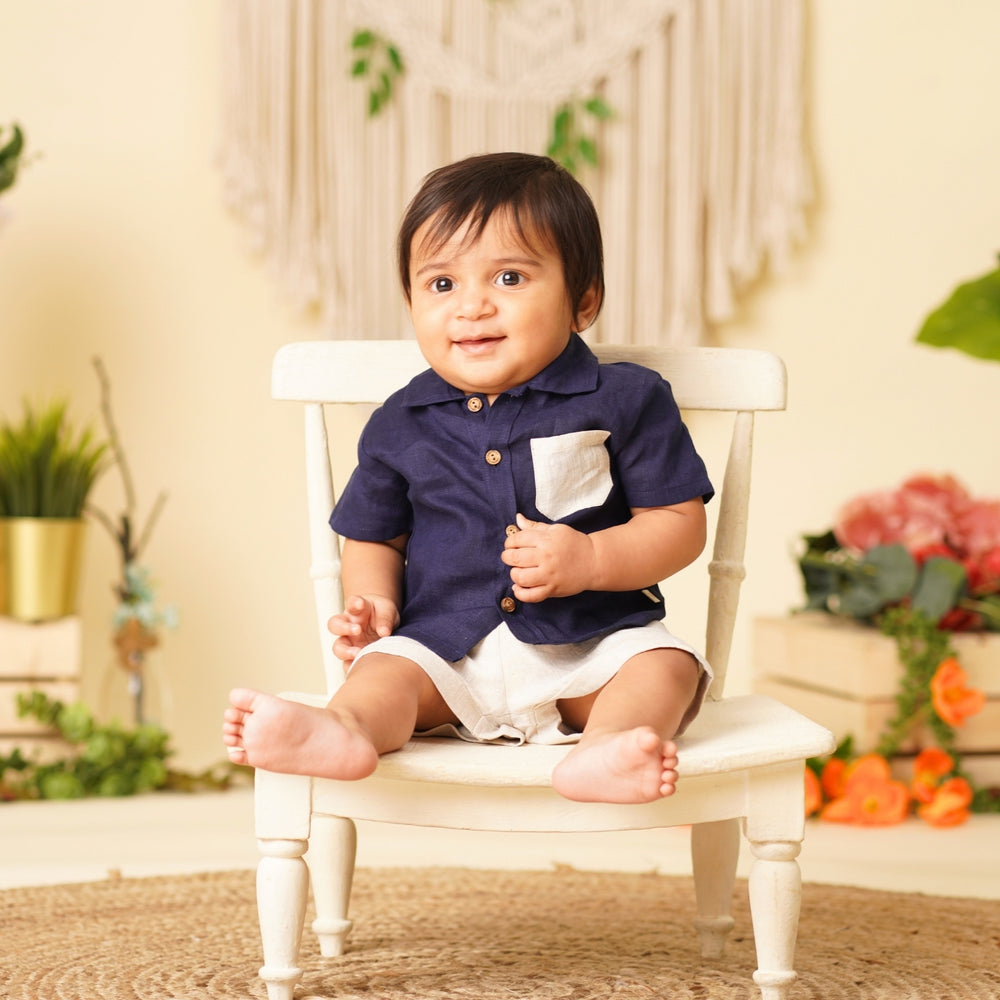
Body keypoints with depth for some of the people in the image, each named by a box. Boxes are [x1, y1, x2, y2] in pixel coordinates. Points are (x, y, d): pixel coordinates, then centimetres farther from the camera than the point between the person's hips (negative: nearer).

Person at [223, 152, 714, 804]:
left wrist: (590, 561, -18)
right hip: (450, 649, 1)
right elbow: (374, 536, 21)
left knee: (665, 664, -26)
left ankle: (603, 751, -52)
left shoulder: (626, 402, 1)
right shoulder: (401, 426, 10)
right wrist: (372, 603, -2)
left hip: (589, 650, -1)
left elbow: (680, 525, 0)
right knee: (386, 668, -24)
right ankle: (342, 732, -53)